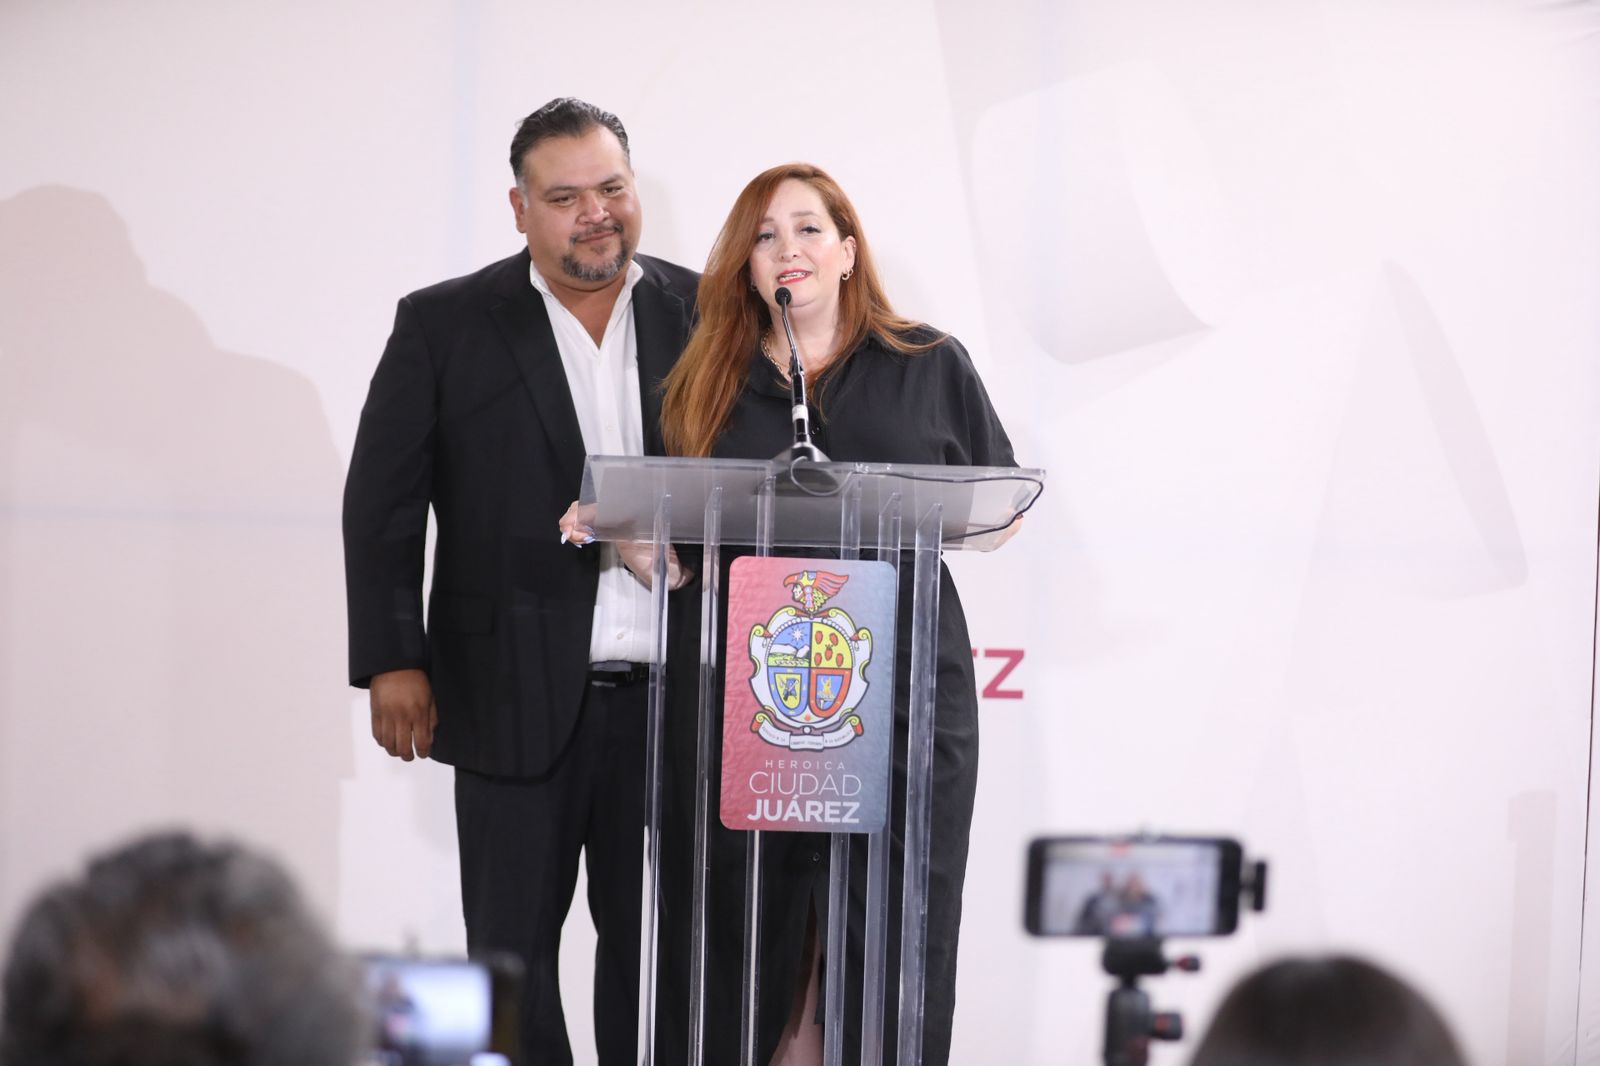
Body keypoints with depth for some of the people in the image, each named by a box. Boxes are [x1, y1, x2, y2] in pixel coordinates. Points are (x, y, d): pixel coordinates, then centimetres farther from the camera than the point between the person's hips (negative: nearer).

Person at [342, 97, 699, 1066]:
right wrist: (392, 661, -5)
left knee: (650, 941, 9)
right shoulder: (446, 325, 2)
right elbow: (381, 501, 2)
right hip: (521, 695, -1)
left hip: (672, 693, 1)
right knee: (514, 947, 3)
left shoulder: (705, 315, 6)